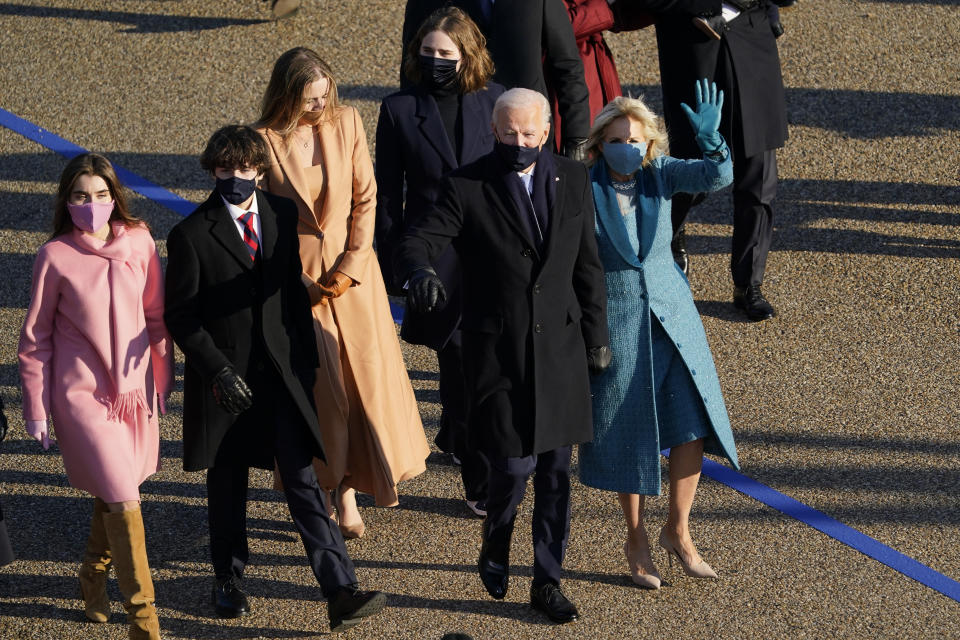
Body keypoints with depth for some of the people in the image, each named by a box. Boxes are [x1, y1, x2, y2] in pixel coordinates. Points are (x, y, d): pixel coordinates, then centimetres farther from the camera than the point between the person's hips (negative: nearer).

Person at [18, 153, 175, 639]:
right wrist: (36, 410, 1)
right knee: (123, 502, -10)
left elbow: (156, 316, 9)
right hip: (83, 394, -4)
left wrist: (163, 380, 13)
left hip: (135, 389, 4)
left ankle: (93, 580, 43)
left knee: (112, 494, 16)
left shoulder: (139, 243, -2)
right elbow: (35, 338, -1)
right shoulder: (55, 257, -10)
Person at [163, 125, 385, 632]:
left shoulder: (285, 215, 3)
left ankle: (341, 594, -8)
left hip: (282, 374, 2)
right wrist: (218, 369, -15)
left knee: (304, 482, -4)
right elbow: (179, 316, -7)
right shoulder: (191, 235, -8)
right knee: (227, 485, 13)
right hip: (225, 379, -2)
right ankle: (228, 580, 34)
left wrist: (308, 353, 10)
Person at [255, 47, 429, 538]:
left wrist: (350, 268, -7)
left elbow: (365, 200, 1)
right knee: (316, 384, 1)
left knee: (367, 376, 4)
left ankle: (351, 484, 21)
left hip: (352, 270, 3)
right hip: (297, 276, -2)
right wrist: (298, 283, -10)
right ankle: (333, 490, 12)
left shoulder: (346, 122, -3)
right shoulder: (265, 141, -11)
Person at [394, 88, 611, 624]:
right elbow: (415, 243, -16)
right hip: (498, 351, -3)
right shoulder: (468, 188, -8)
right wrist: (421, 273, -40)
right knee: (514, 464, -5)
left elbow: (587, 264, 11)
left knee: (556, 470, 7)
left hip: (559, 347, 3)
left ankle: (548, 581, 20)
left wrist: (596, 336, 12)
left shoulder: (573, 180, 4)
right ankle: (495, 549, 26)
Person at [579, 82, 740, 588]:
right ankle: (636, 539, 26)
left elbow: (717, 177, -20)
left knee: (693, 424, 2)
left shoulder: (660, 173, -5)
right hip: (613, 322, -3)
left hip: (670, 314, 3)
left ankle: (677, 531, 20)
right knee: (627, 434, 9)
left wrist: (710, 138, -38)